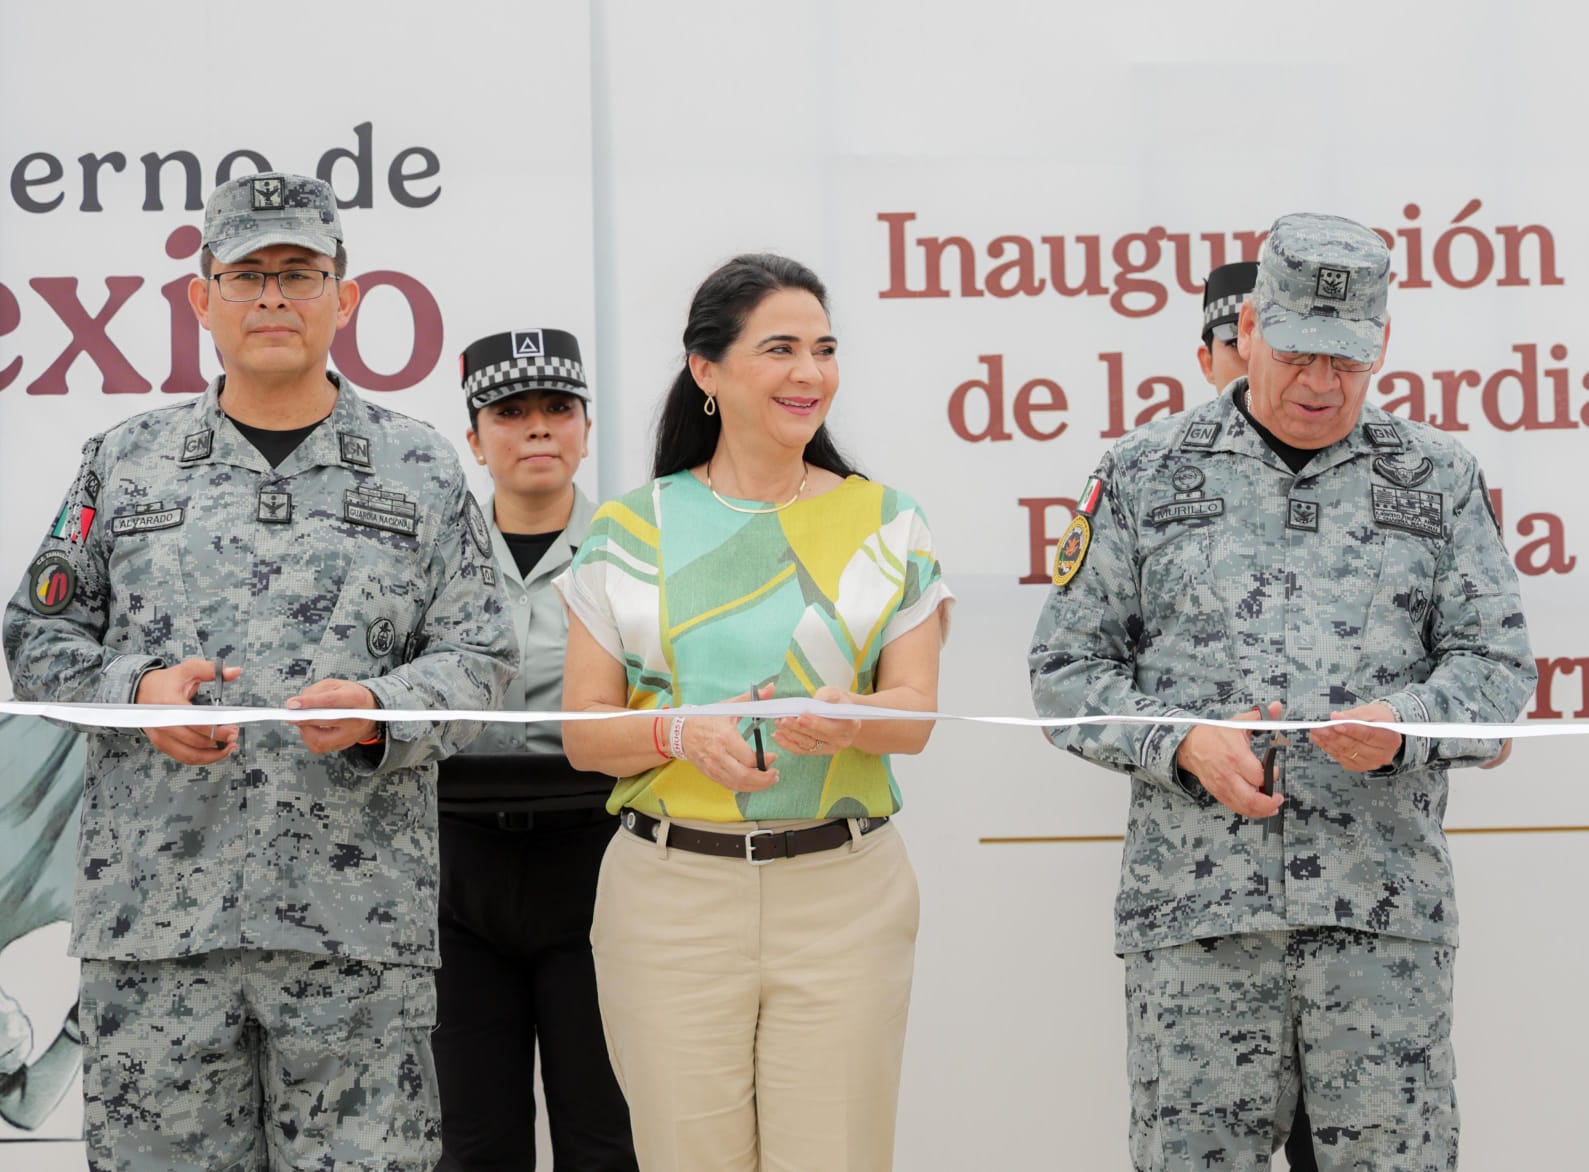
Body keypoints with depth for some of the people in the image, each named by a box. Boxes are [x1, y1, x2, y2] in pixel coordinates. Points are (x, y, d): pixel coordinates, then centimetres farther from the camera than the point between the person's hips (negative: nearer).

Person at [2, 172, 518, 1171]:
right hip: (155, 913, 1)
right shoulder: (124, 463, 13)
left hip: (358, 920, -1)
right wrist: (138, 690, -7)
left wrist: (380, 712, -14)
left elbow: (479, 657, 6)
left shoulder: (422, 471, 10)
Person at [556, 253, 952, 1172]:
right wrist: (681, 734, -17)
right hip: (672, 889, 0)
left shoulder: (886, 521, 9)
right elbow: (585, 731, 4)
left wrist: (843, 719, -22)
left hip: (843, 888, 1)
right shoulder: (632, 531, 5)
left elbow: (916, 712, 1)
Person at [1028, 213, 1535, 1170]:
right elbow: (1066, 667, 8)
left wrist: (1403, 728, -13)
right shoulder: (1145, 474, 9)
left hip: (1386, 906, 1)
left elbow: (1496, 659, 8)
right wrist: (1183, 745, -9)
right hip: (1197, 905, 0)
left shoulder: (1438, 478, 12)